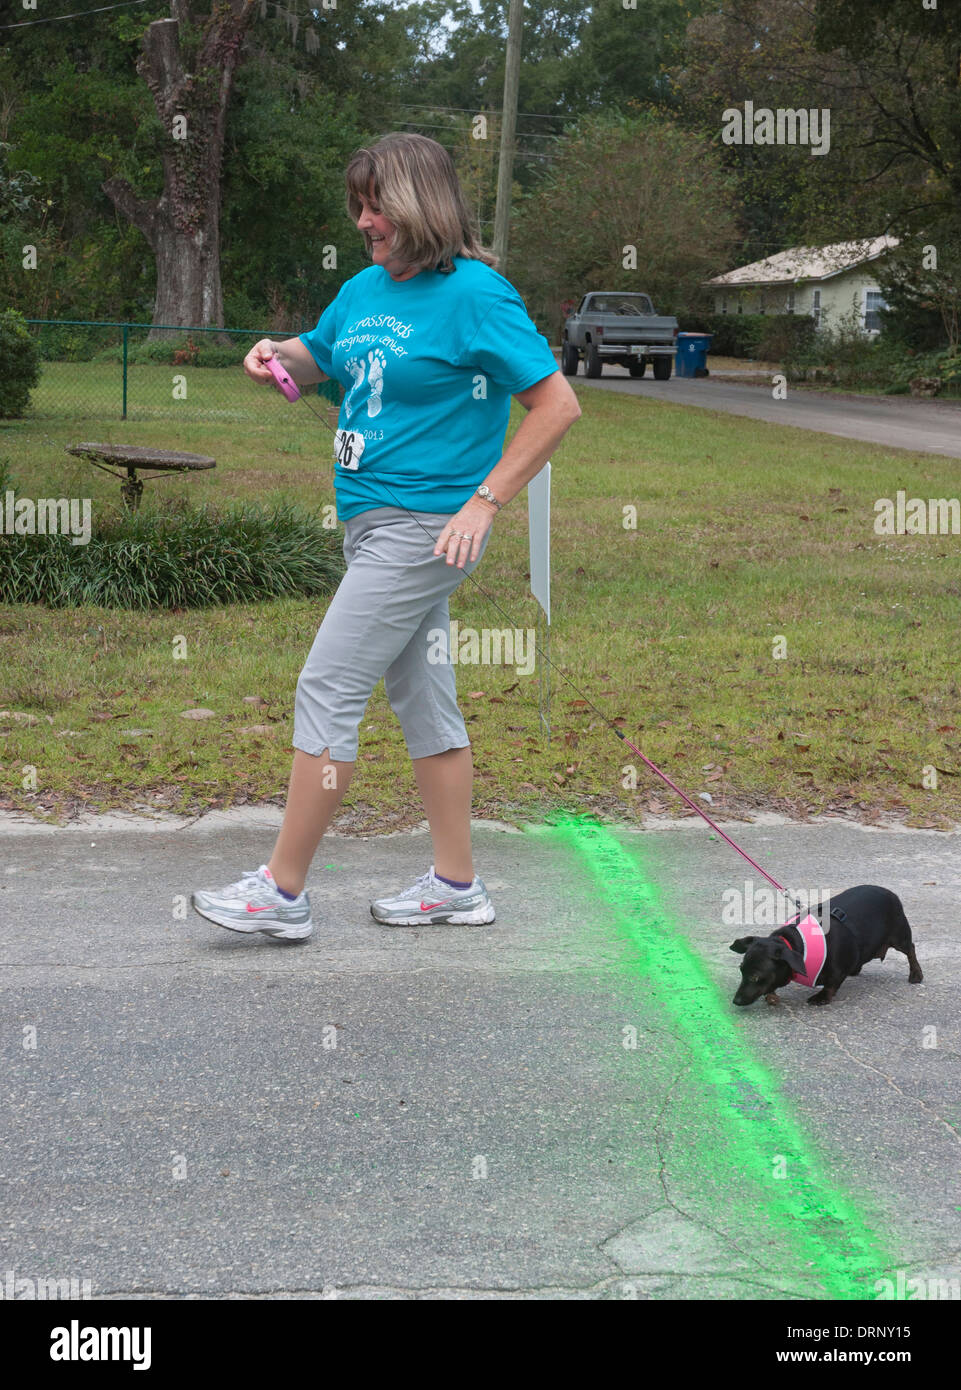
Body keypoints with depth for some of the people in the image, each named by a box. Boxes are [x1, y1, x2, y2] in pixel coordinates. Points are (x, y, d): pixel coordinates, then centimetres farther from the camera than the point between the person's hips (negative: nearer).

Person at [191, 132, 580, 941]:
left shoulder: (473, 292, -13)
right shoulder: (365, 289, 12)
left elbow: (558, 404, -15)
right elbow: (316, 361, 30)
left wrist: (484, 502, -18)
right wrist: (277, 355, 5)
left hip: (426, 526, -9)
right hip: (373, 521, 9)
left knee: (327, 690, -8)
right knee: (421, 698, 12)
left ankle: (283, 891, 0)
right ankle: (457, 884, 22)